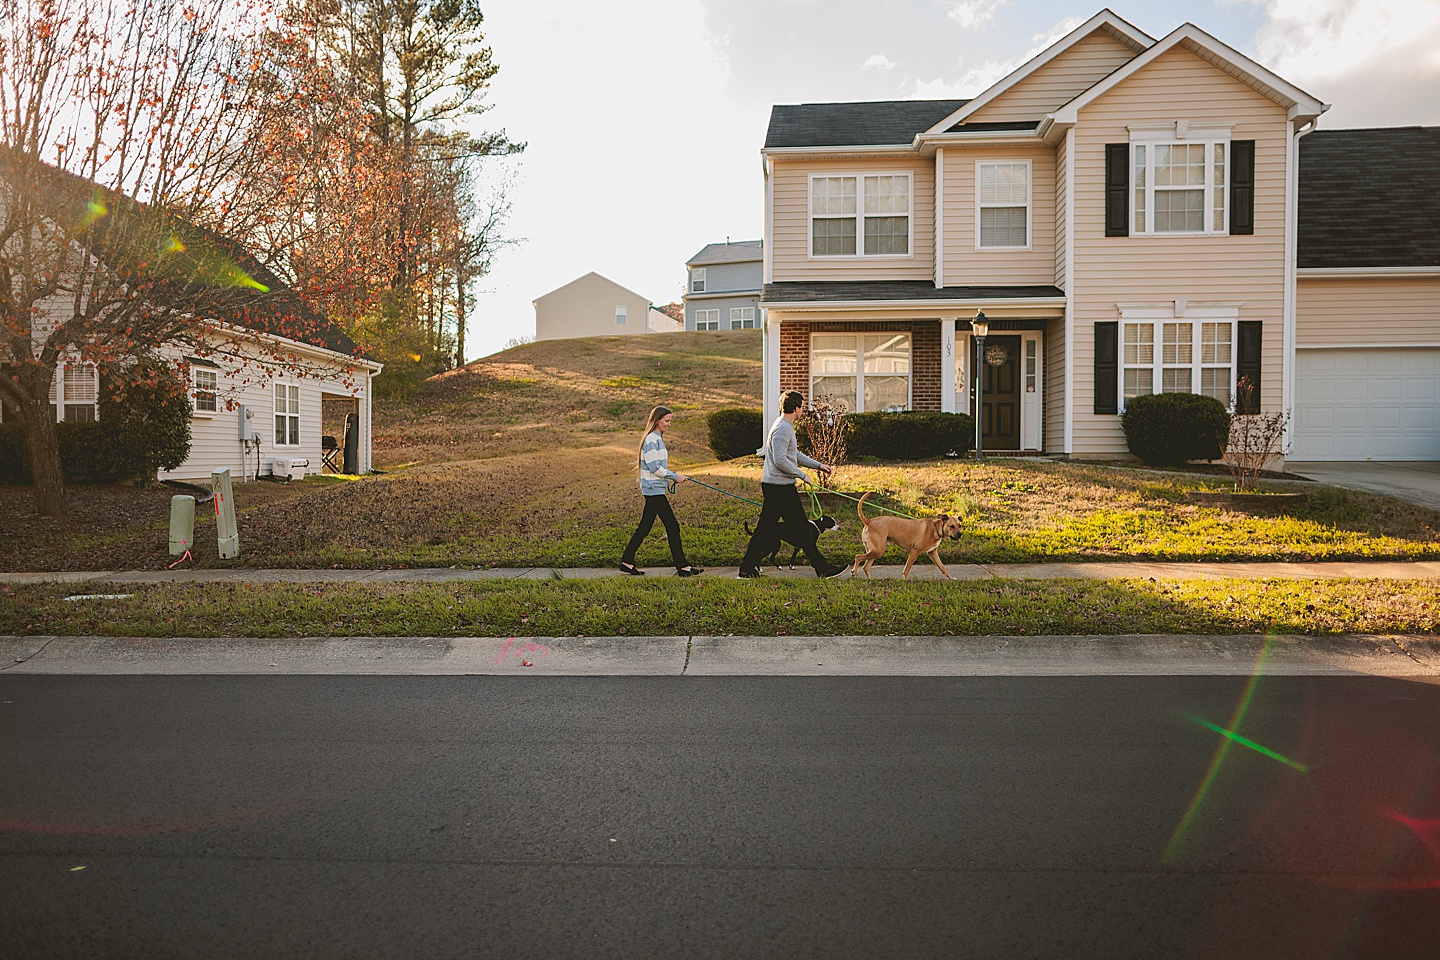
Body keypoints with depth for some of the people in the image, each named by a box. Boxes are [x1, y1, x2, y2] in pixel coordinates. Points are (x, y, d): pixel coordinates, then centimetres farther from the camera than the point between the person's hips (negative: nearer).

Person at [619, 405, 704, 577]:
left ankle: (627, 561, 17)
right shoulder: (651, 439, -14)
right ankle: (682, 566, -2)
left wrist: (674, 476, 10)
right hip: (654, 490, -10)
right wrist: (675, 476, -12)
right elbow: (654, 468, -19)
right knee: (672, 527, -7)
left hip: (653, 490, 10)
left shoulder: (657, 439, 17)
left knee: (645, 527, 12)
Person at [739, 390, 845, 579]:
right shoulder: (782, 429, -17)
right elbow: (781, 460, -24)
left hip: (771, 486, 11)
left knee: (766, 528, 11)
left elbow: (794, 455, 26)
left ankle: (747, 568, 11)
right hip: (780, 487, -11)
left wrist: (818, 465, 24)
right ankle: (822, 567, 6)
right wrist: (802, 475, -15)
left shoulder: (785, 427, 17)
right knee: (801, 528, -2)